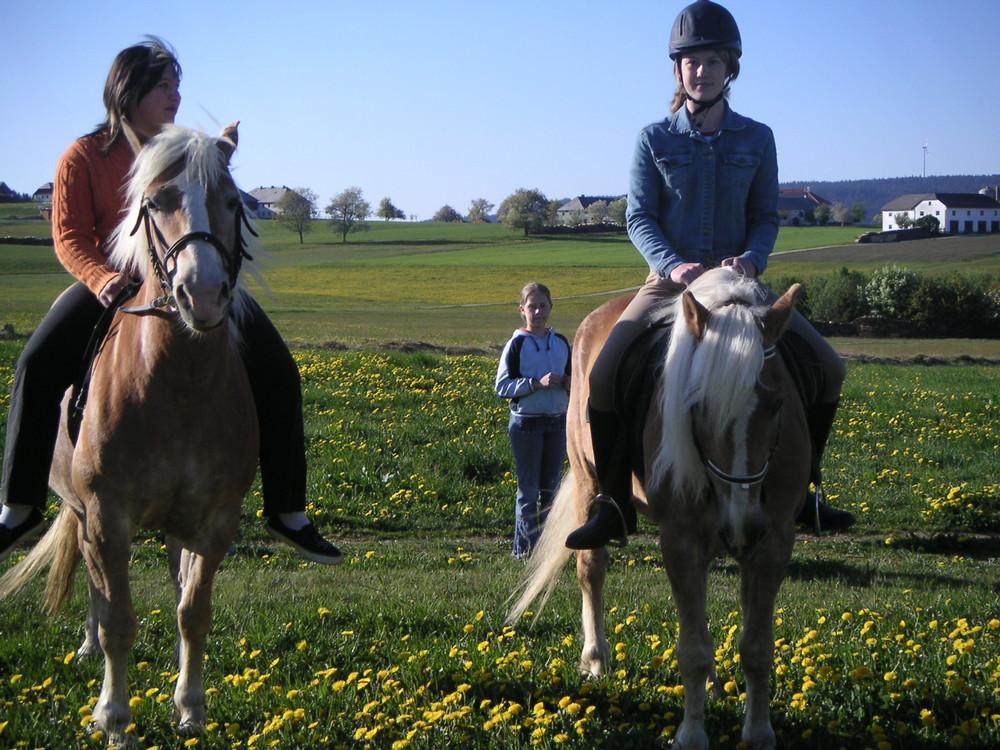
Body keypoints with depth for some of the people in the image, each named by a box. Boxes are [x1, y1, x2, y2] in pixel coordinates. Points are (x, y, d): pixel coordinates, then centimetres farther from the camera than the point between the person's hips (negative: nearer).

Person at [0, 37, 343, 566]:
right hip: (111, 284, -2)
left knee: (276, 369, -15)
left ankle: (288, 511, -5)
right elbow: (69, 236, -7)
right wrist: (102, 279, -27)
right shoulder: (84, 159, -4)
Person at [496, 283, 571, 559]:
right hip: (527, 422, -5)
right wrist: (537, 383, -22)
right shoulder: (517, 344, -6)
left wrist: (570, 384, -5)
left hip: (557, 422, 5)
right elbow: (502, 386, -10)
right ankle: (525, 548, 4)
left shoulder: (560, 342, 9)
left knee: (551, 487, 9)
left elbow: (570, 378, 20)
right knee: (528, 489, -1)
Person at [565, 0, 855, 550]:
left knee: (830, 369, -8)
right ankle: (615, 505, -12)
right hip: (669, 282, -2)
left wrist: (751, 258, -17)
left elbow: (766, 216, 5)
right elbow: (639, 218, -4)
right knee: (602, 377, -26)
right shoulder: (654, 140, 0)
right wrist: (673, 264, -23)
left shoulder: (757, 140, 5)